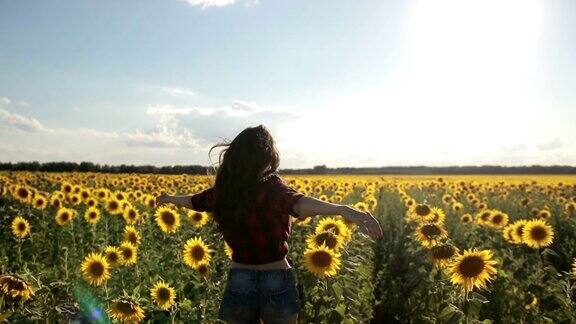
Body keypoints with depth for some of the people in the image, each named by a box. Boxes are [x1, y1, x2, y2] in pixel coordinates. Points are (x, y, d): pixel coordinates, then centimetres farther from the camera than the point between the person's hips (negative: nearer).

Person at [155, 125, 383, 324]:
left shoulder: (223, 191, -2)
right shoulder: (270, 186, -17)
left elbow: (194, 201, 19)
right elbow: (296, 203, -39)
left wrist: (168, 198, 41)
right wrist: (344, 209, -56)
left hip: (238, 282, 3)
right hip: (276, 281, -3)